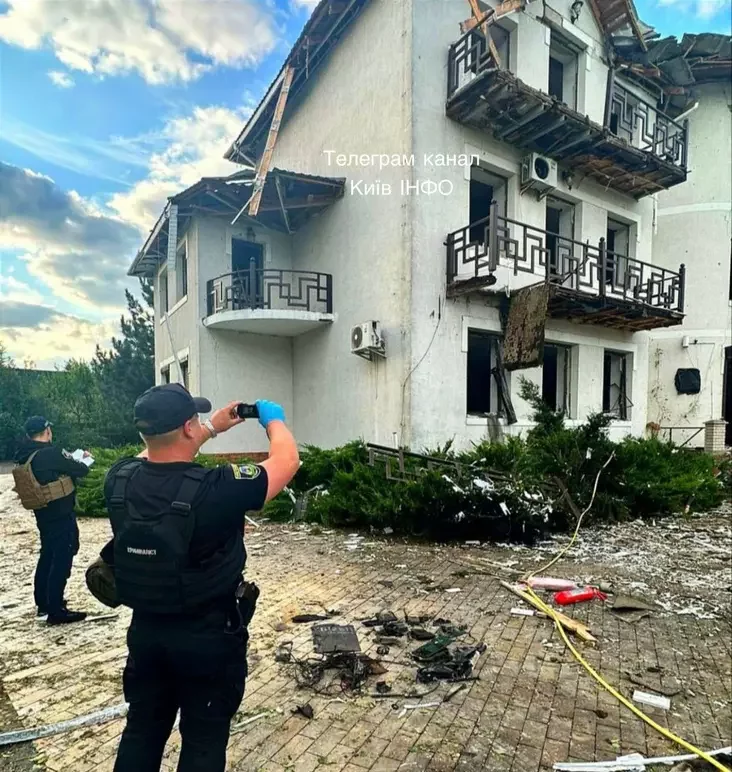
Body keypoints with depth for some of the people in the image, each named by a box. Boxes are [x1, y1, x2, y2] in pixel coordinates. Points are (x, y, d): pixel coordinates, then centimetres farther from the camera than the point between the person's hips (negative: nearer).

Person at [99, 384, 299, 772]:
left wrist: (213, 427, 15)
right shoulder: (217, 488, -29)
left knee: (142, 730, 25)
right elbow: (287, 460, -15)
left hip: (145, 631, 5)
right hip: (210, 637, -5)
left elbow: (157, 453, 11)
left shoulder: (119, 479, -13)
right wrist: (274, 419, 4)